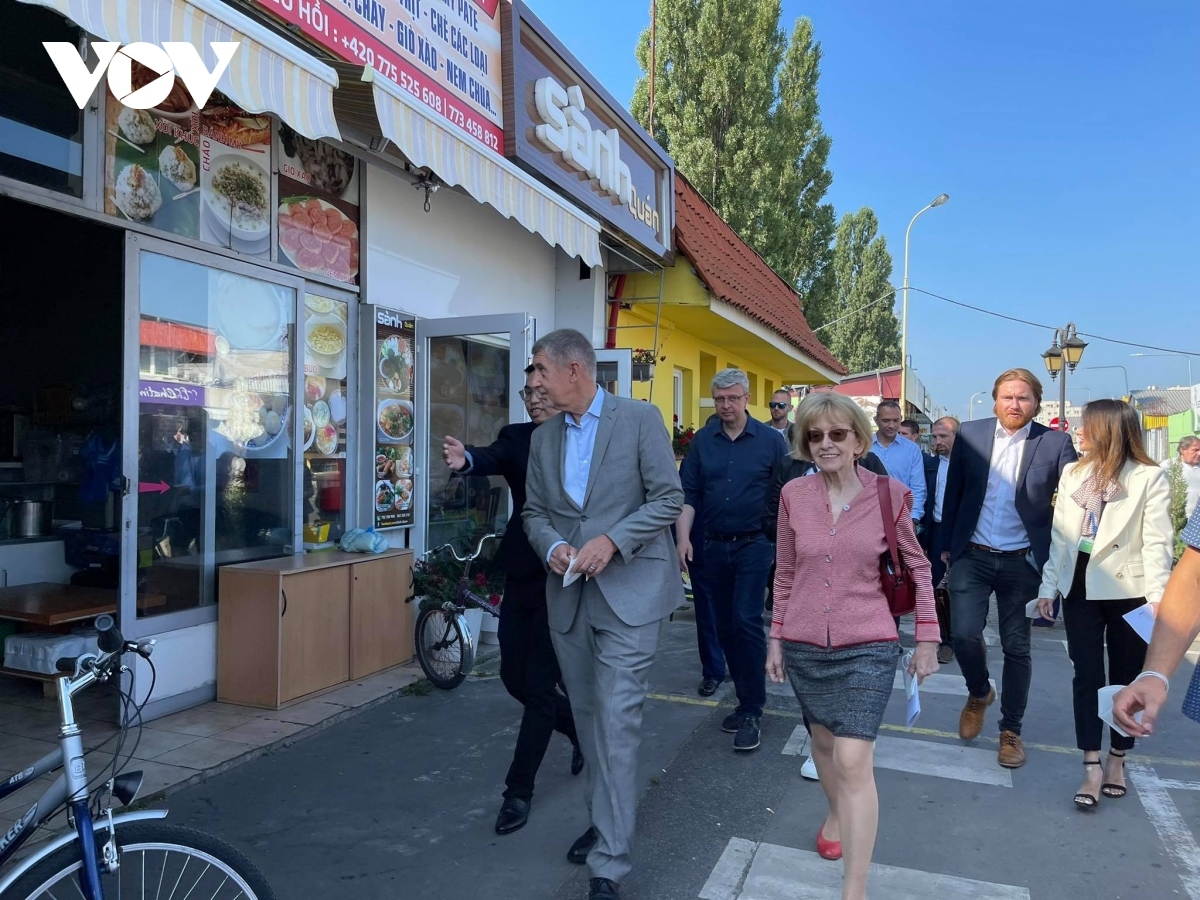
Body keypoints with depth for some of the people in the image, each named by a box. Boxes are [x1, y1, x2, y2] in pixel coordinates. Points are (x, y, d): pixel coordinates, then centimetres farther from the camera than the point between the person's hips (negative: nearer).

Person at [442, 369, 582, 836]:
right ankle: (579, 727, 41)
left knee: (539, 685, 0)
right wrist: (466, 459, -41)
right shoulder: (517, 437, 4)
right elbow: (494, 457, -18)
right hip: (522, 575, 4)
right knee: (514, 677, 14)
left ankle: (519, 790, 17)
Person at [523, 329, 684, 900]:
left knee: (615, 720, -8)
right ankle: (606, 819, 35)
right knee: (588, 717, 16)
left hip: (629, 592, -5)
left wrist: (611, 540, -18)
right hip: (569, 597, 6)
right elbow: (533, 511, 13)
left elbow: (669, 498, -8)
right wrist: (552, 546, -8)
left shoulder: (639, 419, -6)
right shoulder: (544, 438, 10)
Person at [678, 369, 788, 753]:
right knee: (726, 627, 11)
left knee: (746, 621, -11)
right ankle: (746, 700, 26)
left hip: (754, 544, -4)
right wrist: (683, 539, -6)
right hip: (713, 546, 4)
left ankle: (752, 711, 1)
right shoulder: (702, 441, 4)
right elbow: (688, 494, 3)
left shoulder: (770, 440, -3)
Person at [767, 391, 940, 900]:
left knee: (854, 760, -9)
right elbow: (785, 574, 7)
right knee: (823, 741, 20)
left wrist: (928, 638, 4)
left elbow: (919, 568, 3)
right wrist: (776, 637, 9)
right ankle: (836, 814, 50)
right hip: (804, 646, 3)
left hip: (867, 647, -3)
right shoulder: (793, 495, -3)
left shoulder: (889, 495, -8)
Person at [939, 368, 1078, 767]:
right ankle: (979, 693, 24)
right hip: (972, 556, 1)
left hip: (1022, 562, 0)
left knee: (1017, 647, 8)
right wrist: (946, 544, 7)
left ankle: (1011, 730, 26)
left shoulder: (1055, 442, -5)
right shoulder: (970, 433, 0)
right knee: (964, 634, -8)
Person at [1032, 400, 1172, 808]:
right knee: (1087, 675, 2)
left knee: (1126, 676, 10)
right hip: (1080, 588, 4)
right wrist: (1048, 586, 7)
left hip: (1128, 591, -3)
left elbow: (1157, 543, -10)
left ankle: (1117, 759, 26)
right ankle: (1092, 769, 6)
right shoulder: (1072, 474, 7)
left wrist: (1158, 601, -17)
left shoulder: (1149, 477, -6)